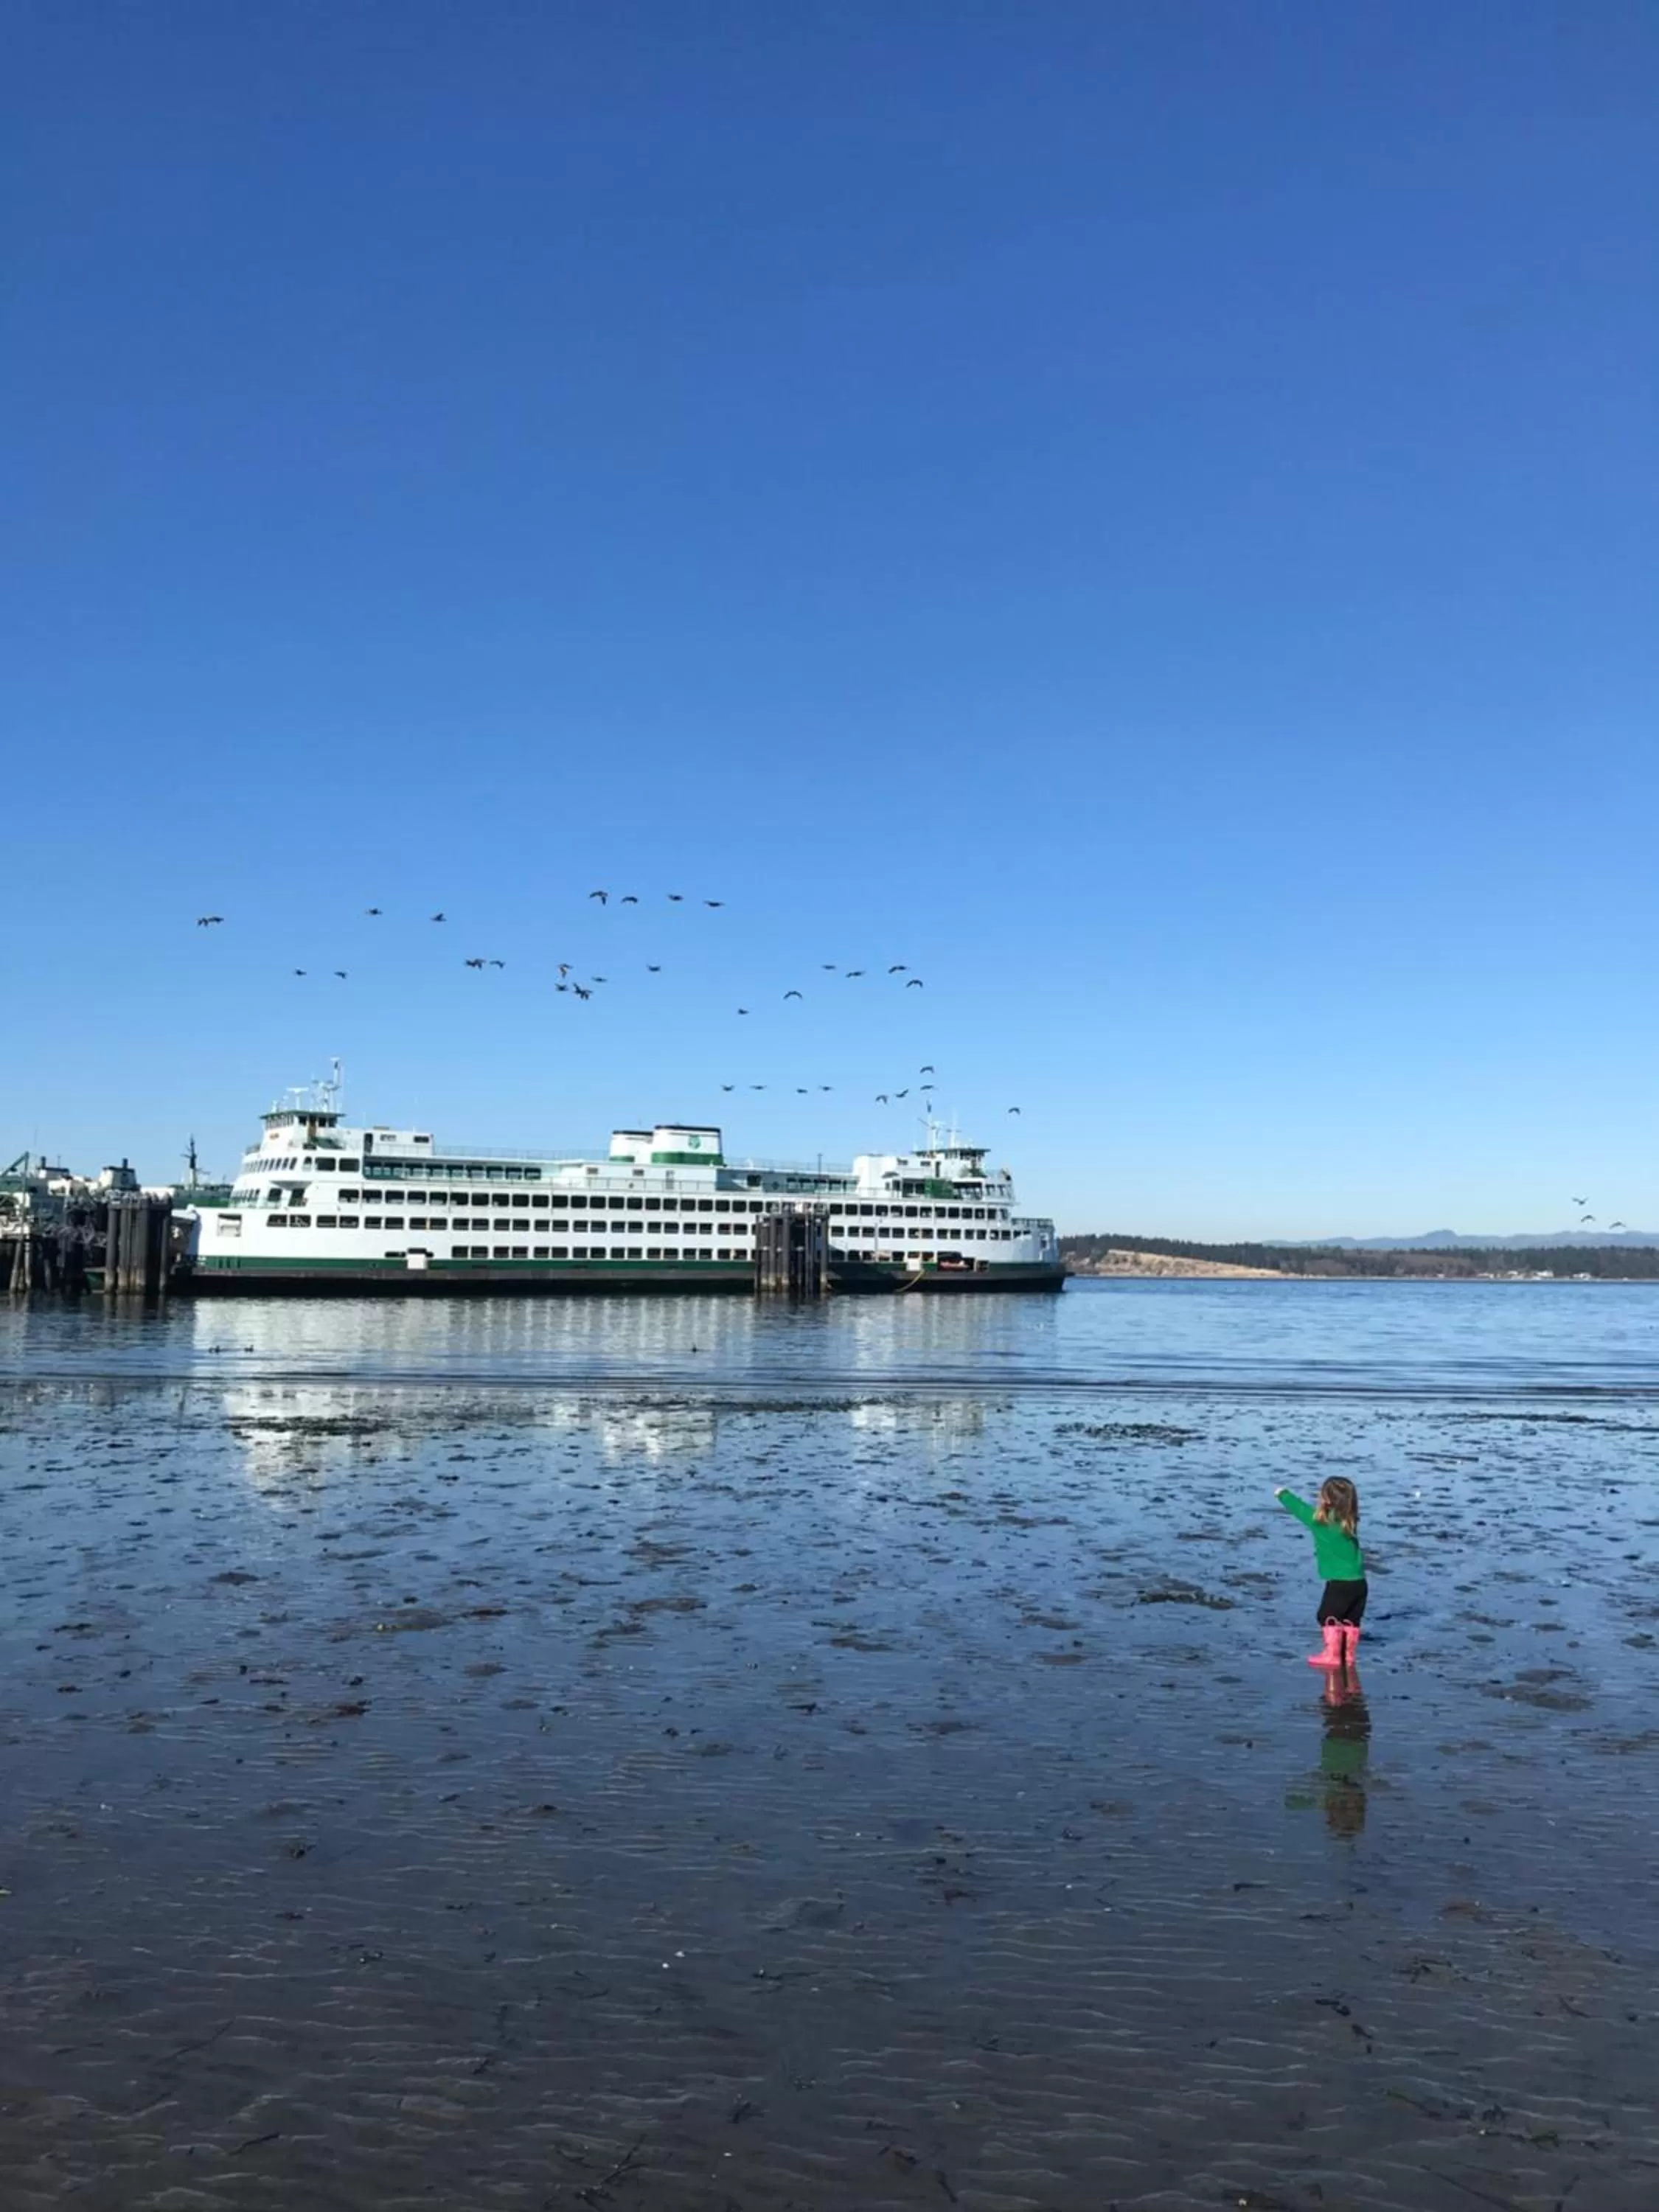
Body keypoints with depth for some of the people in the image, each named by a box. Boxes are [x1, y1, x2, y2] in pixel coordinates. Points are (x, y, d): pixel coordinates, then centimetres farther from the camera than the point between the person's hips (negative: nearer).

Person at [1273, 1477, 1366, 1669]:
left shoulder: (1319, 1520, -12)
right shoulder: (1349, 1521, 5)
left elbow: (1299, 1507, 4)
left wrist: (1283, 1494, 22)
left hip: (1339, 1583, -7)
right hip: (1359, 1581, 7)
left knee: (1328, 1617, 7)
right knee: (1351, 1620, 15)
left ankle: (1332, 1655, 8)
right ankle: (1349, 1655, 22)